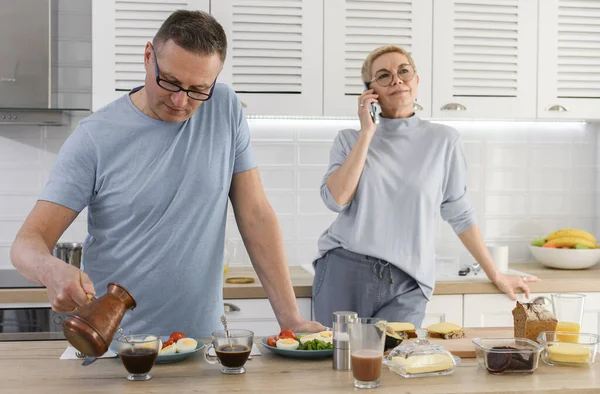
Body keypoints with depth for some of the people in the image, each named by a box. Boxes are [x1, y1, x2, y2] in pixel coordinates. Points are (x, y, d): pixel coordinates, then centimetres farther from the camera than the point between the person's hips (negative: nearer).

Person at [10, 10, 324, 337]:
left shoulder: (226, 110, 0)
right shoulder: (95, 137, -7)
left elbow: (254, 215, 2)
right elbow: (28, 242, -7)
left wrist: (290, 319, -3)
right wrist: (52, 270, -31)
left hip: (203, 335, 1)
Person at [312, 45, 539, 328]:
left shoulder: (443, 140, 4)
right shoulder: (350, 140, 7)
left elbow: (460, 214, 10)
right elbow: (336, 200, -10)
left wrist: (496, 275, 12)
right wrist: (367, 133, -7)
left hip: (405, 286, 0)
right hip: (343, 272, 1)